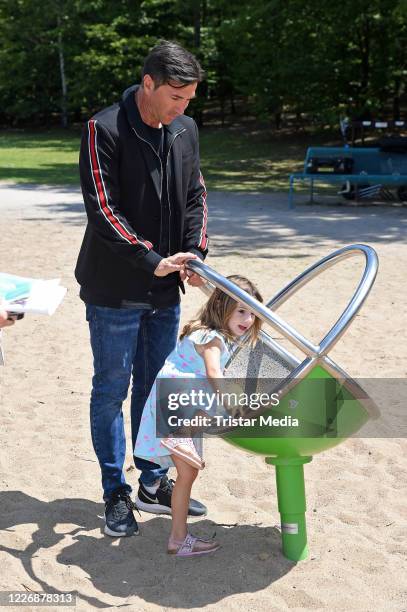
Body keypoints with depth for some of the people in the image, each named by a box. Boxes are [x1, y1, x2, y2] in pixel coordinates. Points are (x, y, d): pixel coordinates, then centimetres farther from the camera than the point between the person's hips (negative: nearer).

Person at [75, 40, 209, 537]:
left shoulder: (185, 130, 7)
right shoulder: (104, 130, -12)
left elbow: (195, 197, 11)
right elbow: (102, 209, -17)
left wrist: (194, 254, -4)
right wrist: (151, 261, -22)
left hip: (165, 291, 6)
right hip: (114, 291, -5)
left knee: (155, 388, 14)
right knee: (111, 391, 5)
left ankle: (154, 482, 29)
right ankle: (115, 493, 20)